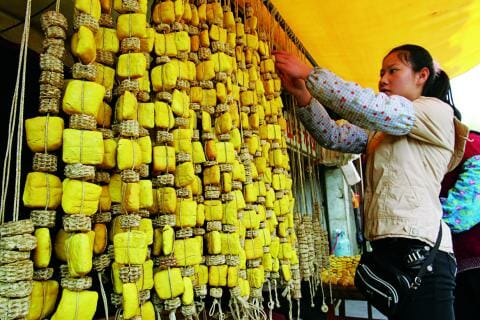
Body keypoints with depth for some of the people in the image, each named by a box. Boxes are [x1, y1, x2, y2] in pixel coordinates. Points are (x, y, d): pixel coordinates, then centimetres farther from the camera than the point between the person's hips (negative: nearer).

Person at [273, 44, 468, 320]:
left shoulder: (436, 111, 1)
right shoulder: (381, 130, 24)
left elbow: (371, 107, -17)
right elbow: (334, 136, 9)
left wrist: (309, 73, -13)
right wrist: (302, 94, -5)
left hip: (419, 246, -7)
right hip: (388, 245, 7)